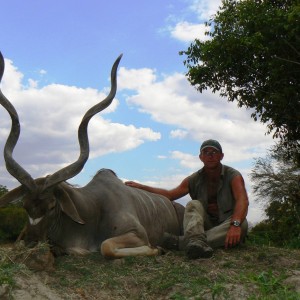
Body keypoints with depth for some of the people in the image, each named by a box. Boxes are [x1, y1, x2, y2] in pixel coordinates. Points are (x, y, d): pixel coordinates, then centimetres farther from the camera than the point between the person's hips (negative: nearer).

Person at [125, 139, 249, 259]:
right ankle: (196, 240, -54)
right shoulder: (194, 180, 2)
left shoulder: (233, 176, -9)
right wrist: (141, 187, -10)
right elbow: (170, 195, 0)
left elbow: (242, 201, -25)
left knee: (242, 224, -34)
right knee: (193, 204, -23)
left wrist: (235, 225, -45)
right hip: (205, 225, 2)